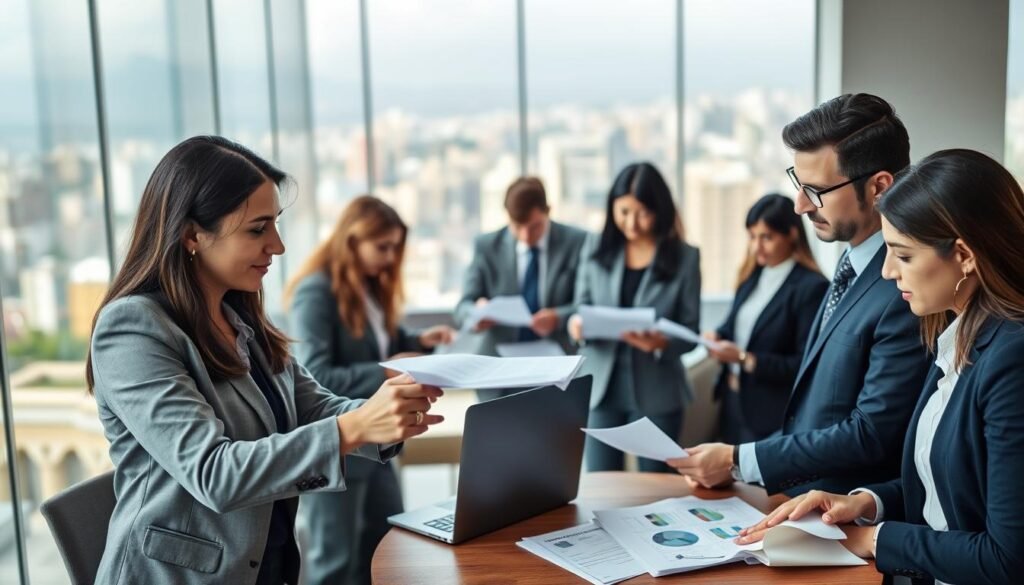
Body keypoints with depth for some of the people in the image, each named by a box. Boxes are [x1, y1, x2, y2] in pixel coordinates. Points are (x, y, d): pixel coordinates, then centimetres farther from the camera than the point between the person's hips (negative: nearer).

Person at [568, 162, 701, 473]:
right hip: (601, 387, 2)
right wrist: (577, 323, -17)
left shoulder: (685, 257, -3)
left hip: (656, 392, -1)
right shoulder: (596, 248, 3)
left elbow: (691, 333, -4)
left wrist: (660, 342, -24)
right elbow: (583, 306, 6)